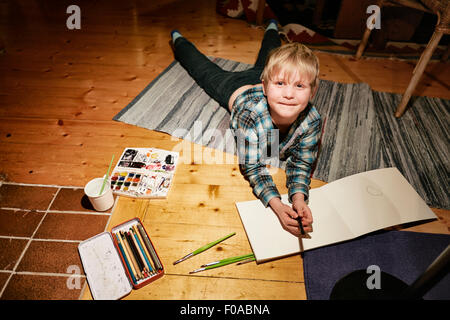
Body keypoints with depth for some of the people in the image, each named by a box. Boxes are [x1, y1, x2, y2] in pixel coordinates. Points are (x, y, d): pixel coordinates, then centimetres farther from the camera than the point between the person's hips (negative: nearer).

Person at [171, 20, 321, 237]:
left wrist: (298, 198, -49)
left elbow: (301, 163, -29)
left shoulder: (312, 120, -42)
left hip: (263, 84, 3)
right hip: (235, 88, -3)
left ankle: (272, 29, 68)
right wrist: (277, 206, -57)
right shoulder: (251, 116, -51)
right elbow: (253, 167, -42)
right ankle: (178, 40, 55)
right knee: (205, 70, 26)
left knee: (266, 59, 36)